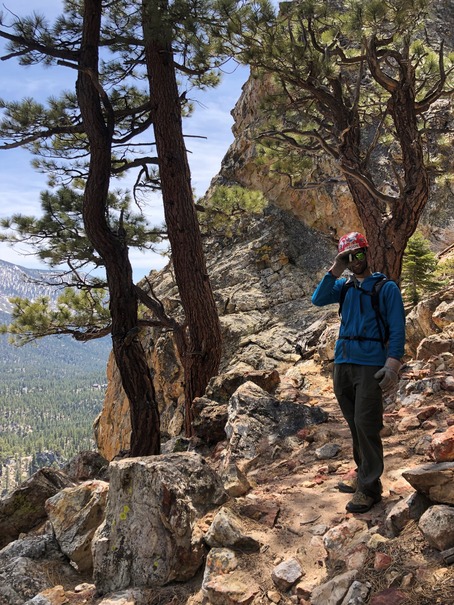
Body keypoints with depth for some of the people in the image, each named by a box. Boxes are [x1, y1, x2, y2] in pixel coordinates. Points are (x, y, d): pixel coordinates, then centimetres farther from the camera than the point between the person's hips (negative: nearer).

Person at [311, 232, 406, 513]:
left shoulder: (386, 287, 1)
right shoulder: (343, 286, 14)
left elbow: (397, 329, -4)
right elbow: (319, 299, -3)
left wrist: (393, 364, -16)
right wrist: (336, 270, -7)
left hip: (371, 366, -5)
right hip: (342, 364, 5)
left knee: (366, 426, -7)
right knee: (355, 425, 11)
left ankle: (369, 487, 1)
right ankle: (363, 474, 24)